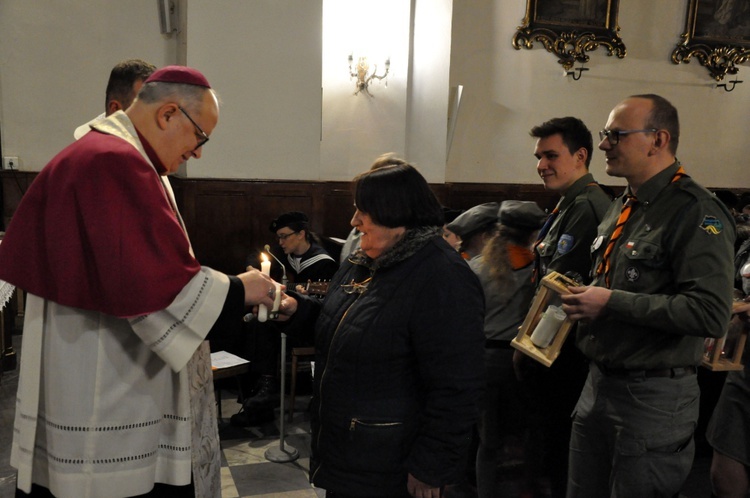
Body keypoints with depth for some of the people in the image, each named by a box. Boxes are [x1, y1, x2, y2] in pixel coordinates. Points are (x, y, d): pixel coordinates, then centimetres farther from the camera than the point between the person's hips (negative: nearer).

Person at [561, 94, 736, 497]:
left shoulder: (695, 212, -16)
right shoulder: (623, 206, 12)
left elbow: (711, 313, -27)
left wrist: (612, 303, -23)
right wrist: (583, 296, 7)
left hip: (653, 396, -8)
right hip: (598, 384, 8)